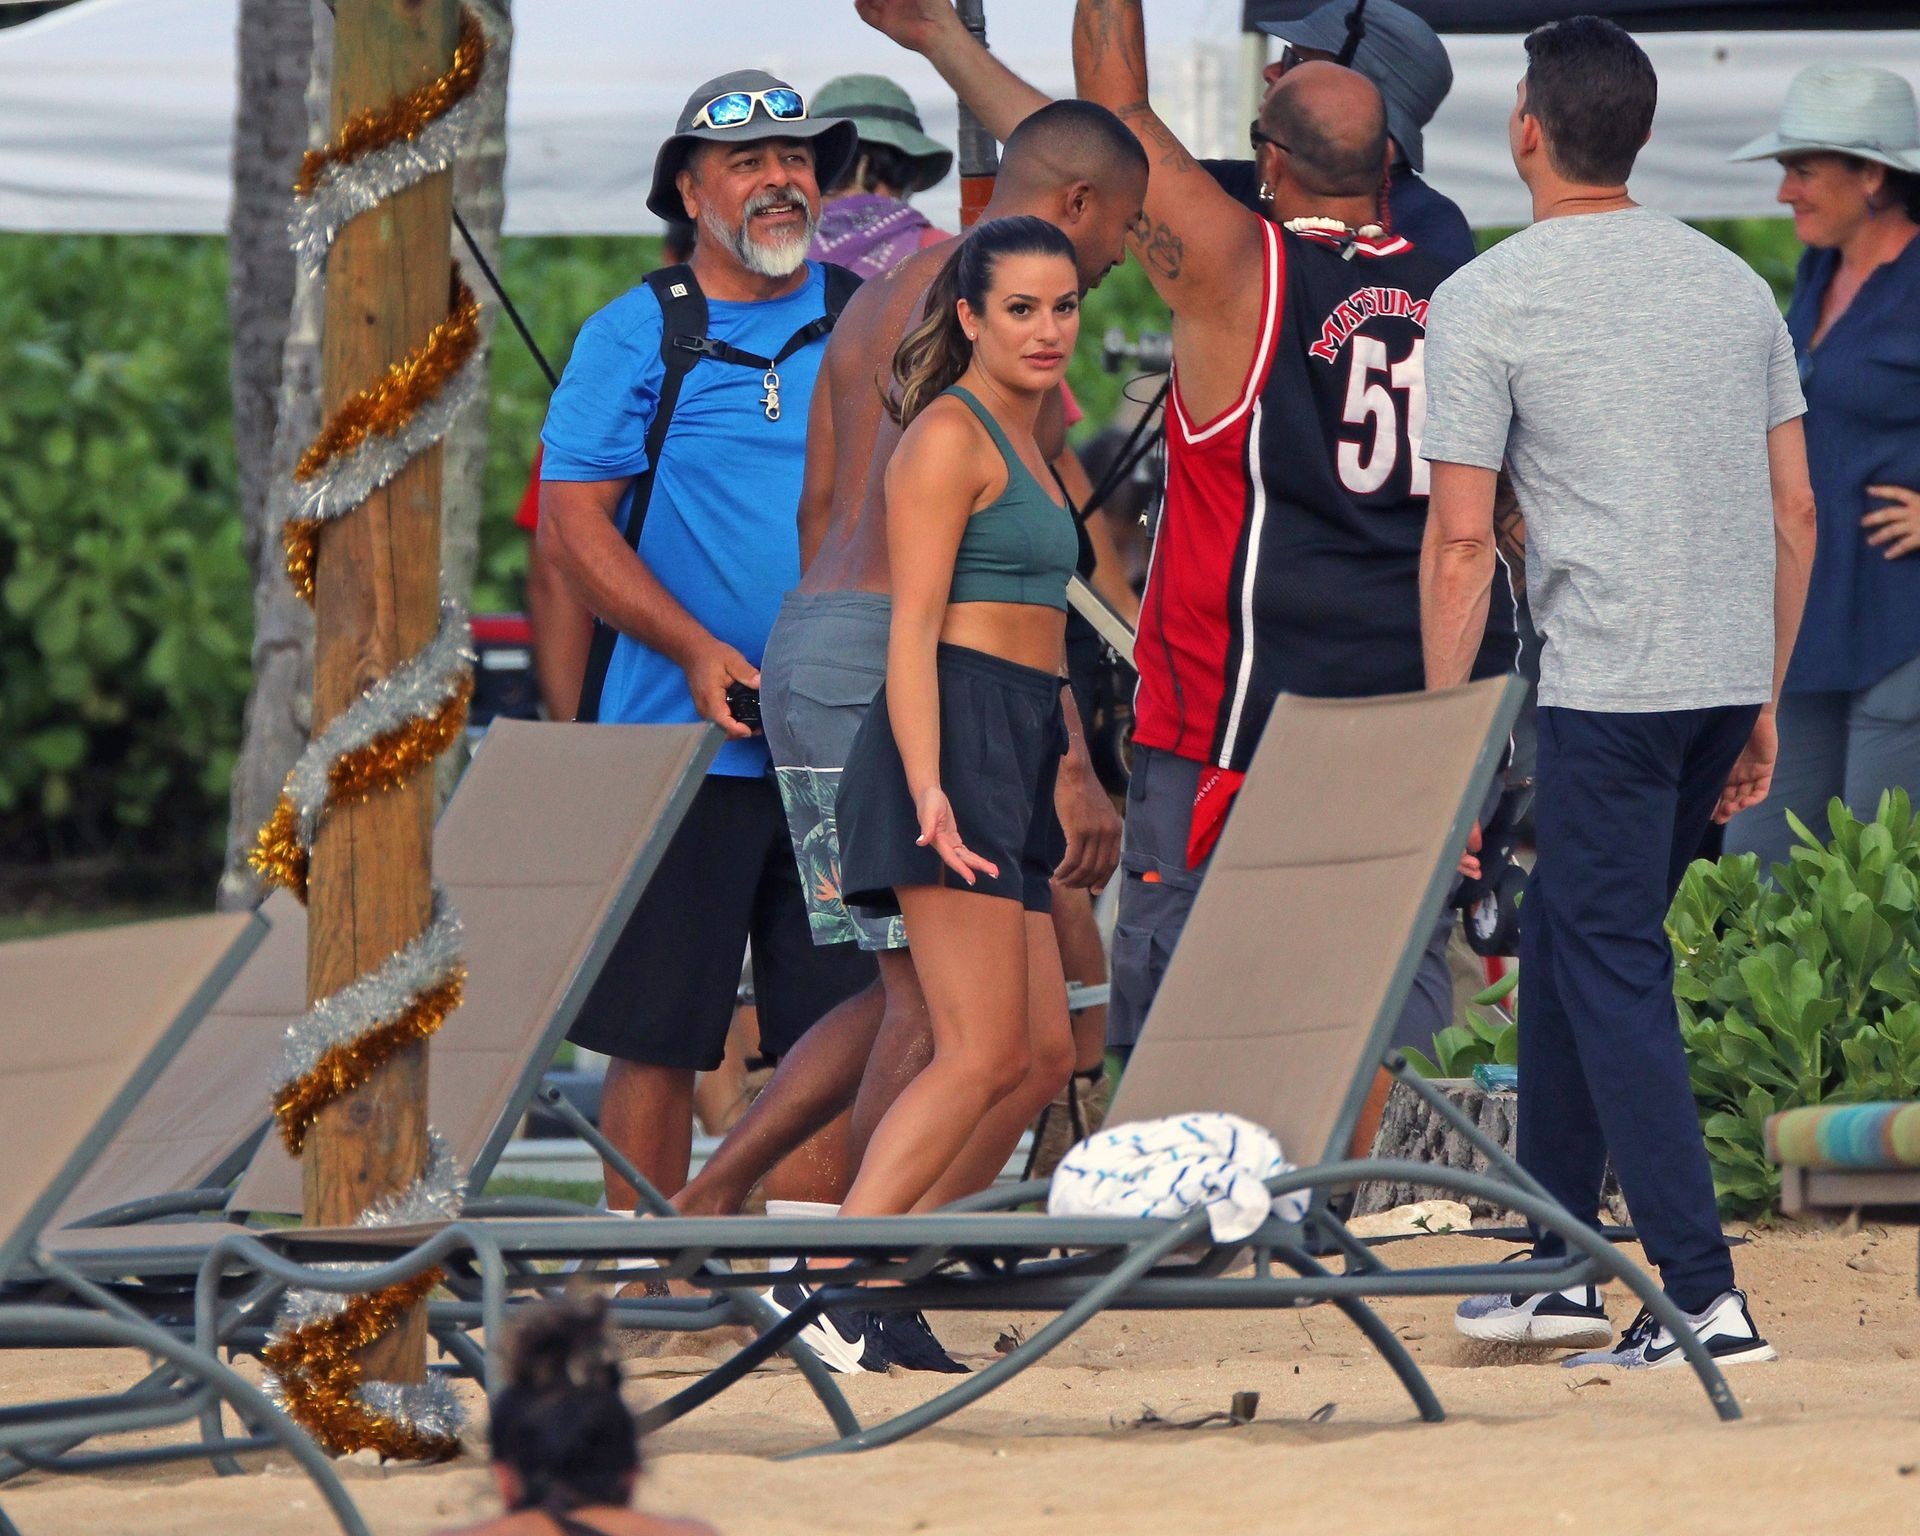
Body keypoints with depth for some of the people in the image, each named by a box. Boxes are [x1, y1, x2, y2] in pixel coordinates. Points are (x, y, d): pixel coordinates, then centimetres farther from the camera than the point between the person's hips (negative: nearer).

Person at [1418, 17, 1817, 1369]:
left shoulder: (1487, 302, -5)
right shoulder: (1736, 284, 12)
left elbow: (1462, 539, -7)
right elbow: (1796, 515, 13)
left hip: (1608, 686, -7)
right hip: (1729, 678, 7)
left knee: (1613, 969, -4)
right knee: (1565, 938, 19)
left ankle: (1706, 1296, -12)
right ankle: (1562, 1268, 23)